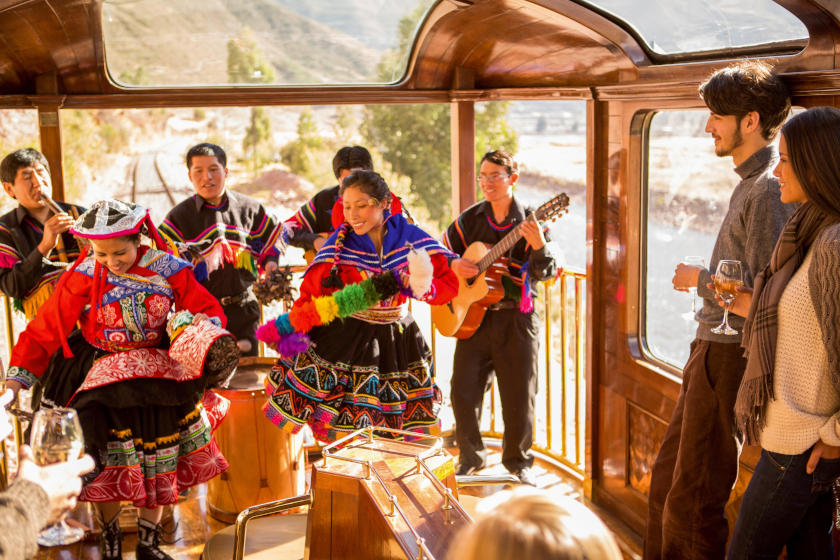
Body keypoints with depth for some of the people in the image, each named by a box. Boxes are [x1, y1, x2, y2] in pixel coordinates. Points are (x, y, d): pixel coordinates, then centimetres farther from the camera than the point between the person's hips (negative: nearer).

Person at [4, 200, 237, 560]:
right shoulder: (83, 277, -10)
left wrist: (205, 335, -25)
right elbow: (45, 328, -8)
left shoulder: (167, 270, -9)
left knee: (156, 462, 6)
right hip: (105, 374, -1)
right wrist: (18, 377, -15)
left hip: (159, 372, 1)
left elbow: (208, 310, -3)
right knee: (108, 464, -3)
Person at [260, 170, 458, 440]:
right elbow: (311, 291, -13)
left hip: (397, 341, 2)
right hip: (345, 340, -2)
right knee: (345, 437, 1)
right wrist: (288, 328, -29)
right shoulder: (339, 243, -8)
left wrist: (422, 289, -21)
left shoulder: (409, 236, -4)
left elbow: (450, 281, -1)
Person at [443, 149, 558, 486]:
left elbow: (545, 273, -13)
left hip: (516, 321, -2)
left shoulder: (529, 222, -3)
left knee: (519, 397, 4)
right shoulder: (470, 219, 5)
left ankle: (518, 460, 26)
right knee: (463, 392, 0)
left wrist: (538, 247, -32)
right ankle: (471, 456, 23)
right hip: (474, 317, 2)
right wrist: (453, 266, -7)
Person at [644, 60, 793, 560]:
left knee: (692, 501, 0)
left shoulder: (769, 190, -18)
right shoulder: (752, 182, 14)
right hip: (712, 348, 10)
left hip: (731, 357, -10)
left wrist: (700, 279, -10)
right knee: (666, 481, 20)